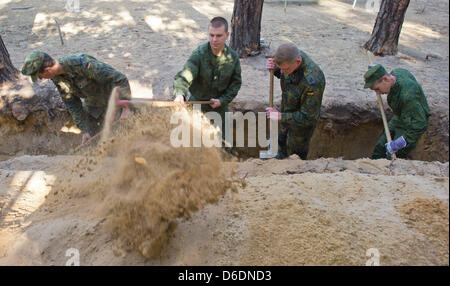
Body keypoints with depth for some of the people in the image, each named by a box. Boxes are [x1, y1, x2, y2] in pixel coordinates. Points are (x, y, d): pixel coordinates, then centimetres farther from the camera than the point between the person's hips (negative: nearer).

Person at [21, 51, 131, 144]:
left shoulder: (81, 63, -35)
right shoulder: (56, 77, -11)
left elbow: (120, 78, -35)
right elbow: (72, 104, -1)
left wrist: (126, 108, -37)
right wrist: (84, 130, -5)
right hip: (92, 104, 7)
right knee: (89, 139, 10)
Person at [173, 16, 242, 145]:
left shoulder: (233, 57, -11)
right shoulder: (199, 54, -22)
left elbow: (236, 83, 0)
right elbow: (183, 76, -35)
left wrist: (222, 100, -13)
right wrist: (180, 93, -56)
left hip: (220, 105, 2)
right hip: (197, 103, -2)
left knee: (220, 139, 17)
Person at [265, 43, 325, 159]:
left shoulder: (312, 81, -42)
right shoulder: (292, 56, -20)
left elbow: (308, 117, -31)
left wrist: (281, 116, -24)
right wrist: (274, 68, -19)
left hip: (302, 122, -7)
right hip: (287, 112, 7)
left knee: (296, 155, 18)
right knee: (282, 140, 33)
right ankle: (281, 158, 61)